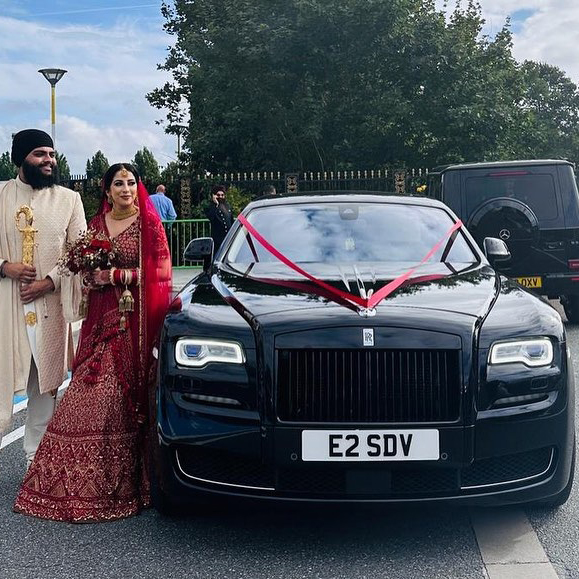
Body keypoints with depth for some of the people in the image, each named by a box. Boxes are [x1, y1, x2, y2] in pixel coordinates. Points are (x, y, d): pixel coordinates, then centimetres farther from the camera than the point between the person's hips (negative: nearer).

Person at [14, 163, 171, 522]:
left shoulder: (149, 223, -1)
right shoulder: (97, 223, 14)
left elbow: (160, 273, -7)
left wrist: (118, 275, -11)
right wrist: (91, 275, -1)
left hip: (135, 318, -4)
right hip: (103, 317, 5)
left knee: (123, 393, -5)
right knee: (91, 393, 0)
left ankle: (123, 480, 7)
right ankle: (85, 478, 11)